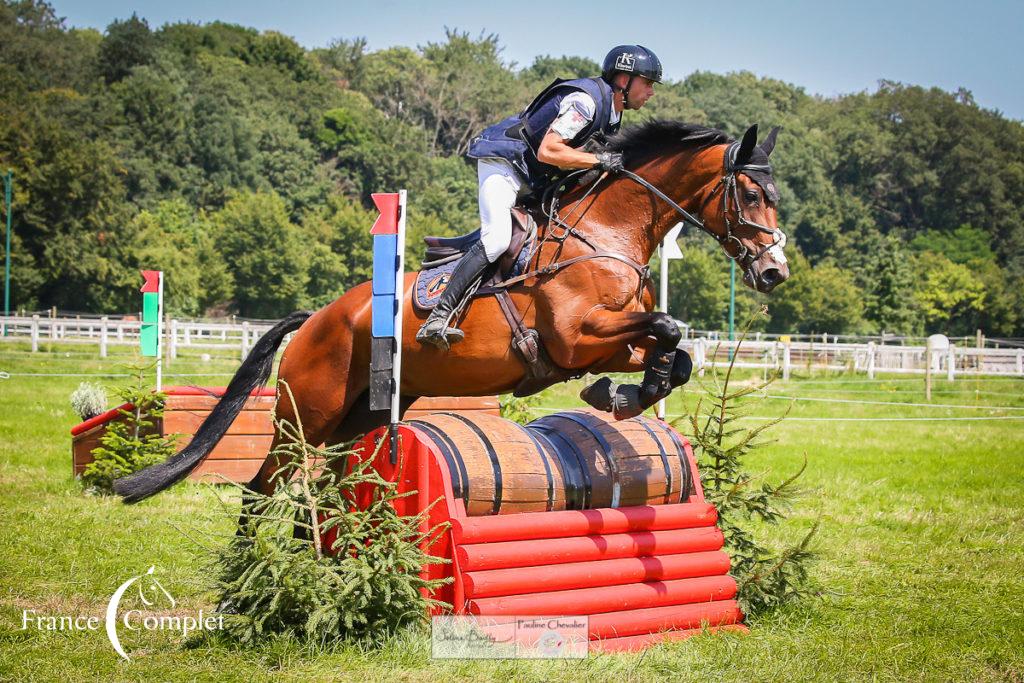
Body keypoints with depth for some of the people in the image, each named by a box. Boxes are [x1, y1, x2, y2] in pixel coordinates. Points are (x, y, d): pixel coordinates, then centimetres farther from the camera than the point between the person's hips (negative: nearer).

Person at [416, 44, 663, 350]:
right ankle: (437, 319, -30)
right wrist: (600, 160, -25)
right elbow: (547, 151, -27)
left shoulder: (612, 113, 11)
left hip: (535, 179, 11)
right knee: (496, 238, -26)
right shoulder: (585, 100, -21)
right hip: (503, 161, -11)